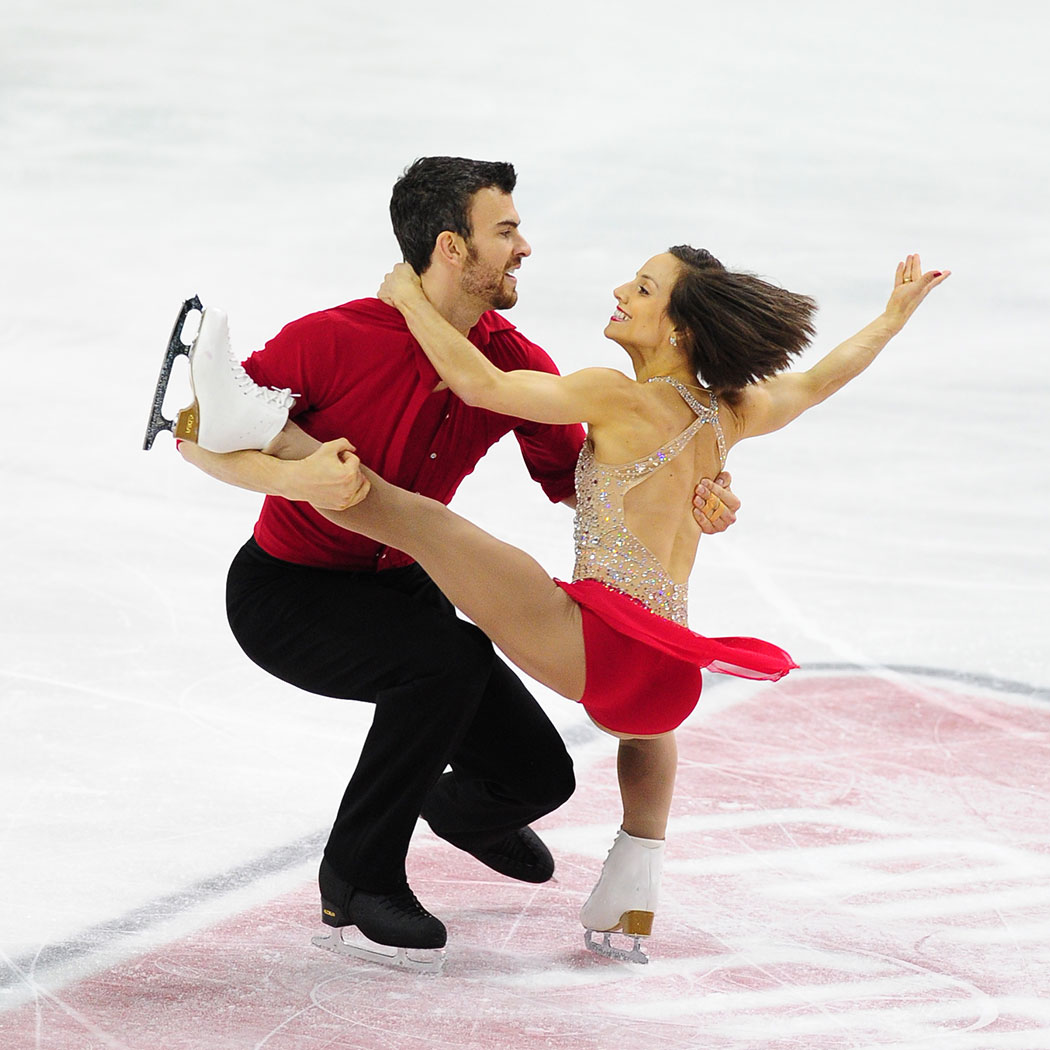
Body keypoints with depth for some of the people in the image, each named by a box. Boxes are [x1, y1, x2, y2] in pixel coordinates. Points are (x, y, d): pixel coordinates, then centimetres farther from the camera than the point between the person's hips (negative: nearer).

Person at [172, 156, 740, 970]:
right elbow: (198, 434, -22)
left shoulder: (516, 366, -10)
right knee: (453, 657, -34)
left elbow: (576, 477, 0)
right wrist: (293, 477, -40)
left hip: (400, 587, 6)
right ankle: (359, 879, -15)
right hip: (286, 595, -6)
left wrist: (687, 498, -18)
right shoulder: (333, 342, -26)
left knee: (539, 775, 1)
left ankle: (459, 809, 42)